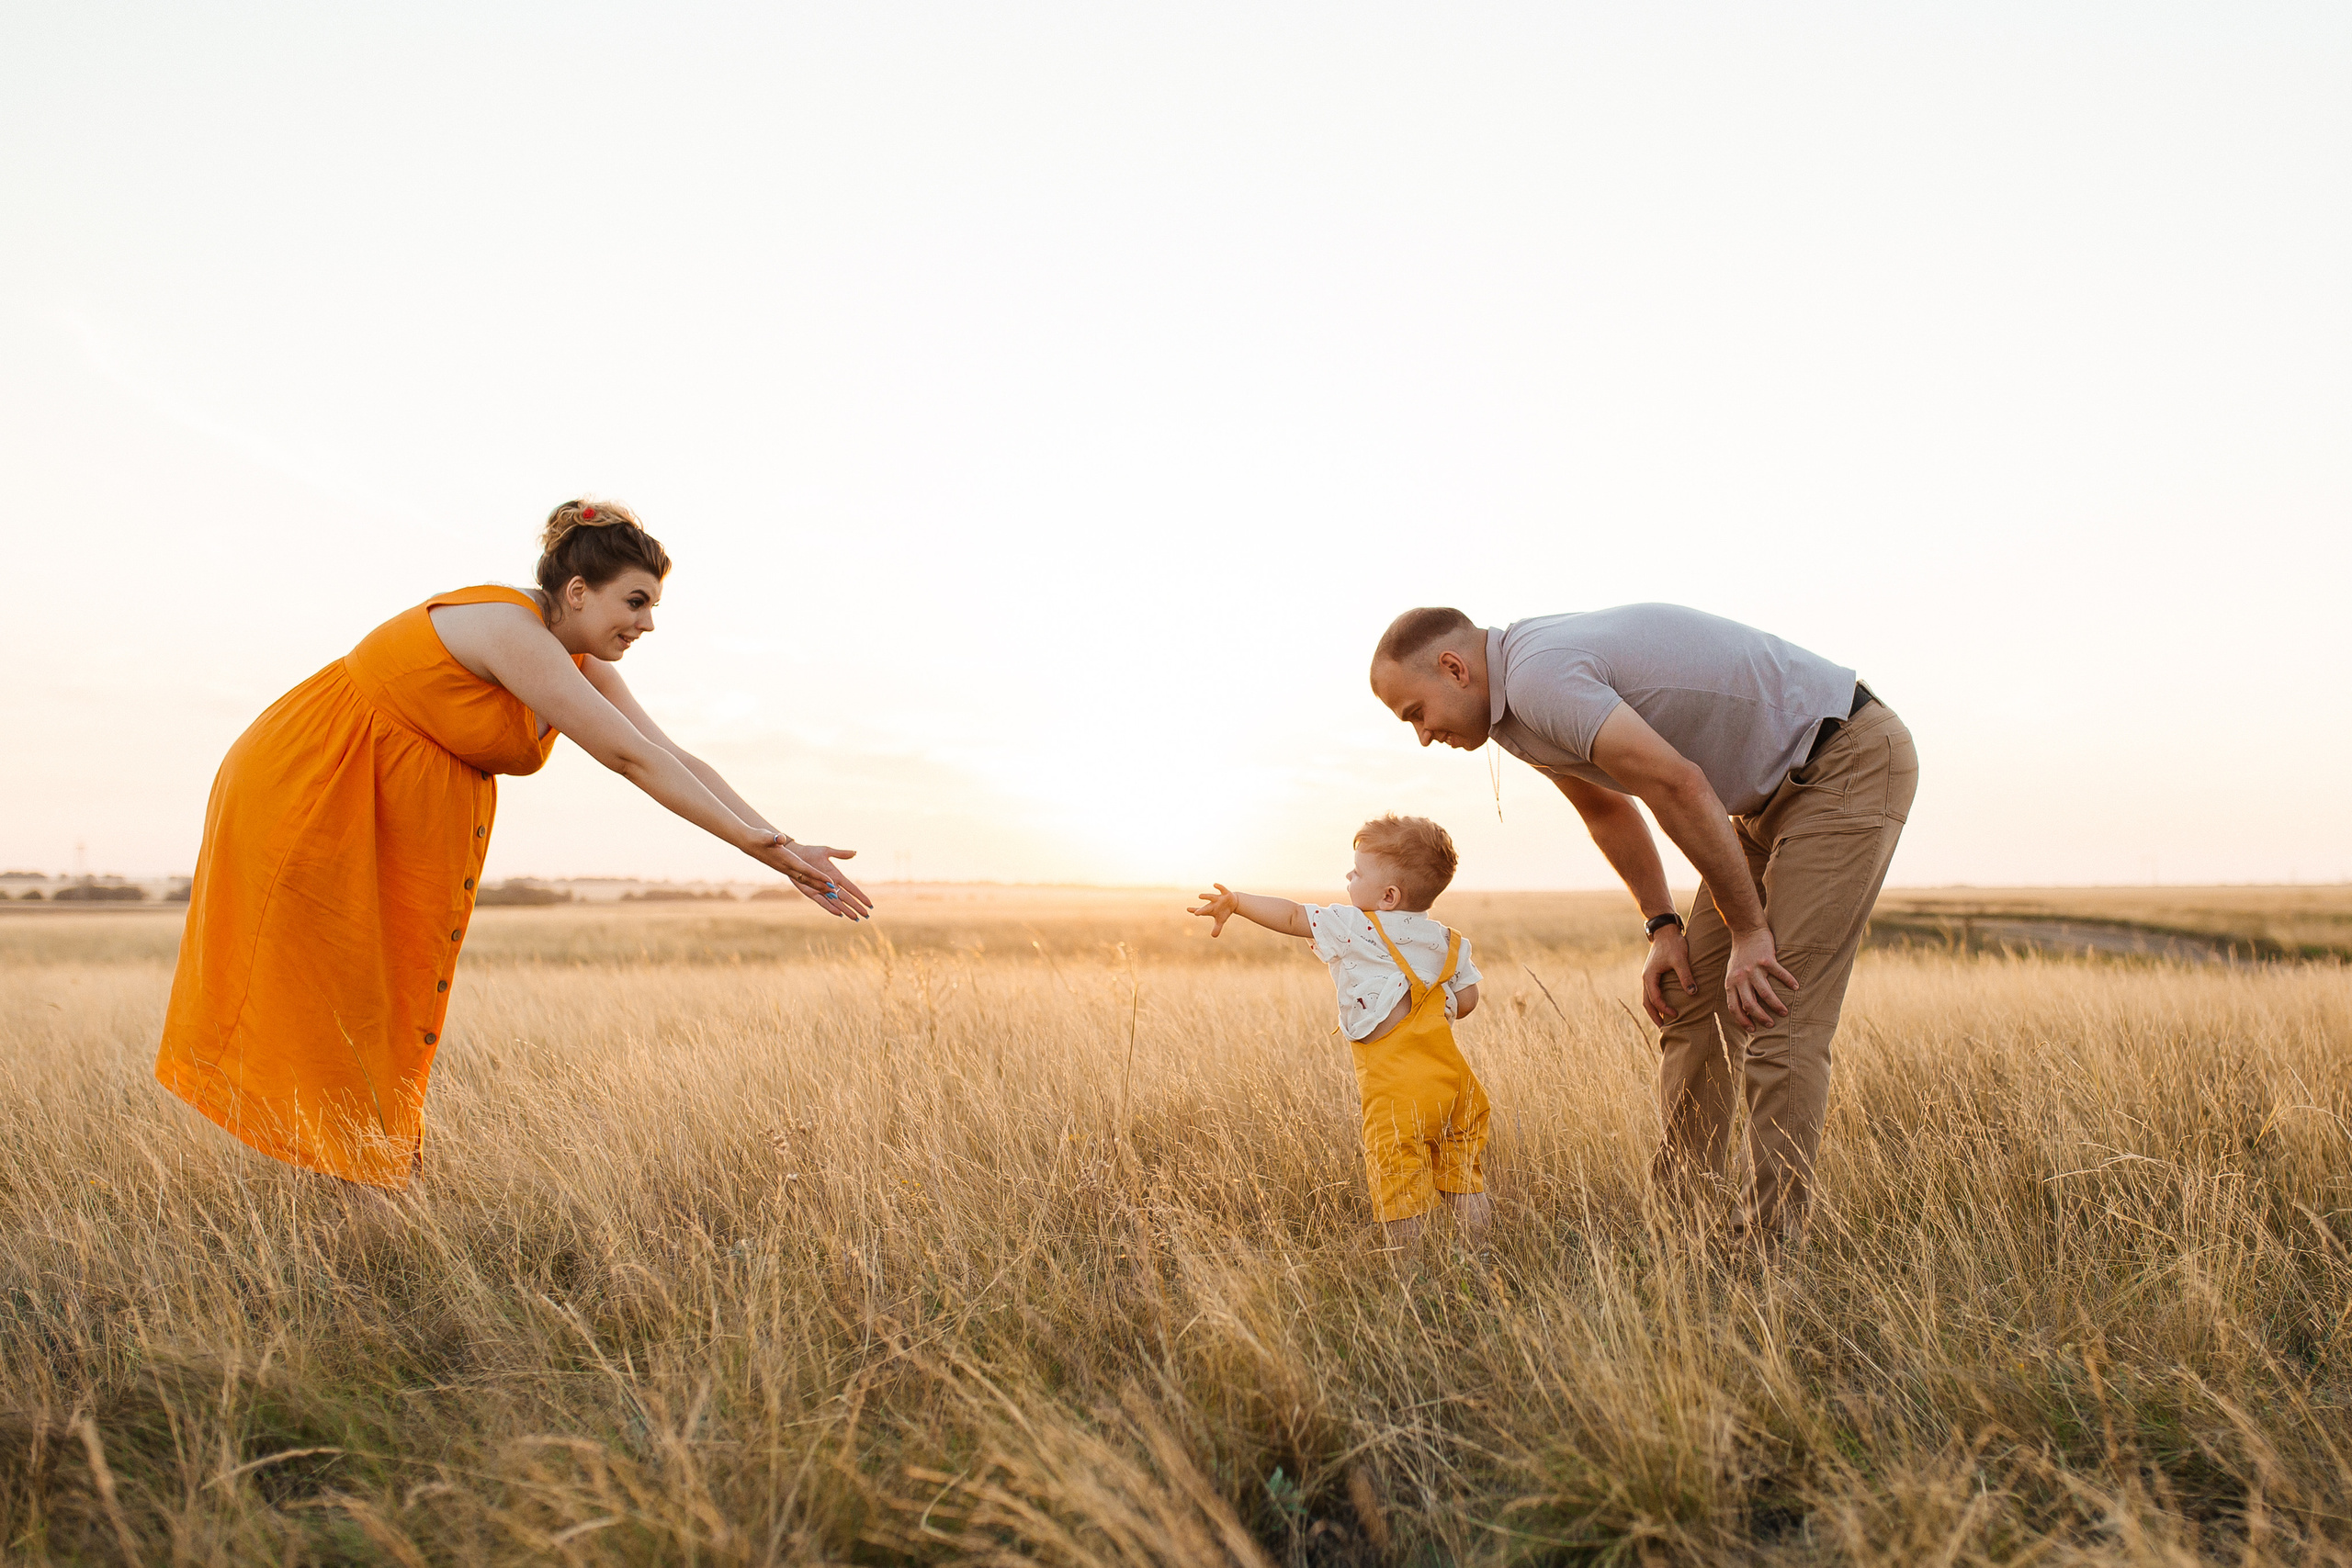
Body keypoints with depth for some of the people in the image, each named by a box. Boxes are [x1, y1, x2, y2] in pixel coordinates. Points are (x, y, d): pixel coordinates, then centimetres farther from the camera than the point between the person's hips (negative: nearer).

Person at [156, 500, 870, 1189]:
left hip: (387, 814, 9)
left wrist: (787, 848, -12)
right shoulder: (511, 629, -27)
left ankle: (377, 1175, 17)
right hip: (302, 790, -9)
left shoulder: (579, 662, -1)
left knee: (390, 1006, 9)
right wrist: (754, 843, -30)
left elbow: (674, 757, -4)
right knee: (316, 999, -3)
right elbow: (629, 757, -31)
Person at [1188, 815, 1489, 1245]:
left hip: (1396, 1088, -6)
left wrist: (1235, 901, 10)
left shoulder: (1355, 928, -5)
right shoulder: (1448, 942, 11)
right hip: (1452, 1075, 6)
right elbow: (1467, 1001, 11)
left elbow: (1291, 917, -1)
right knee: (1461, 1174, 17)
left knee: (1397, 1180, 1)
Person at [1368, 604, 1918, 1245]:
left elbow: (1680, 787, -28)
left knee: (1774, 1014, -14)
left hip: (1851, 763, -10)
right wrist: (1663, 927, 13)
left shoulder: (1538, 675, -24)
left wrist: (1747, 931, -19)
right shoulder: (1515, 712, 8)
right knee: (1687, 995, 7)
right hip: (1778, 787, 10)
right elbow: (1608, 810, 21)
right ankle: (1680, 1217, 15)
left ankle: (1767, 1248, -8)